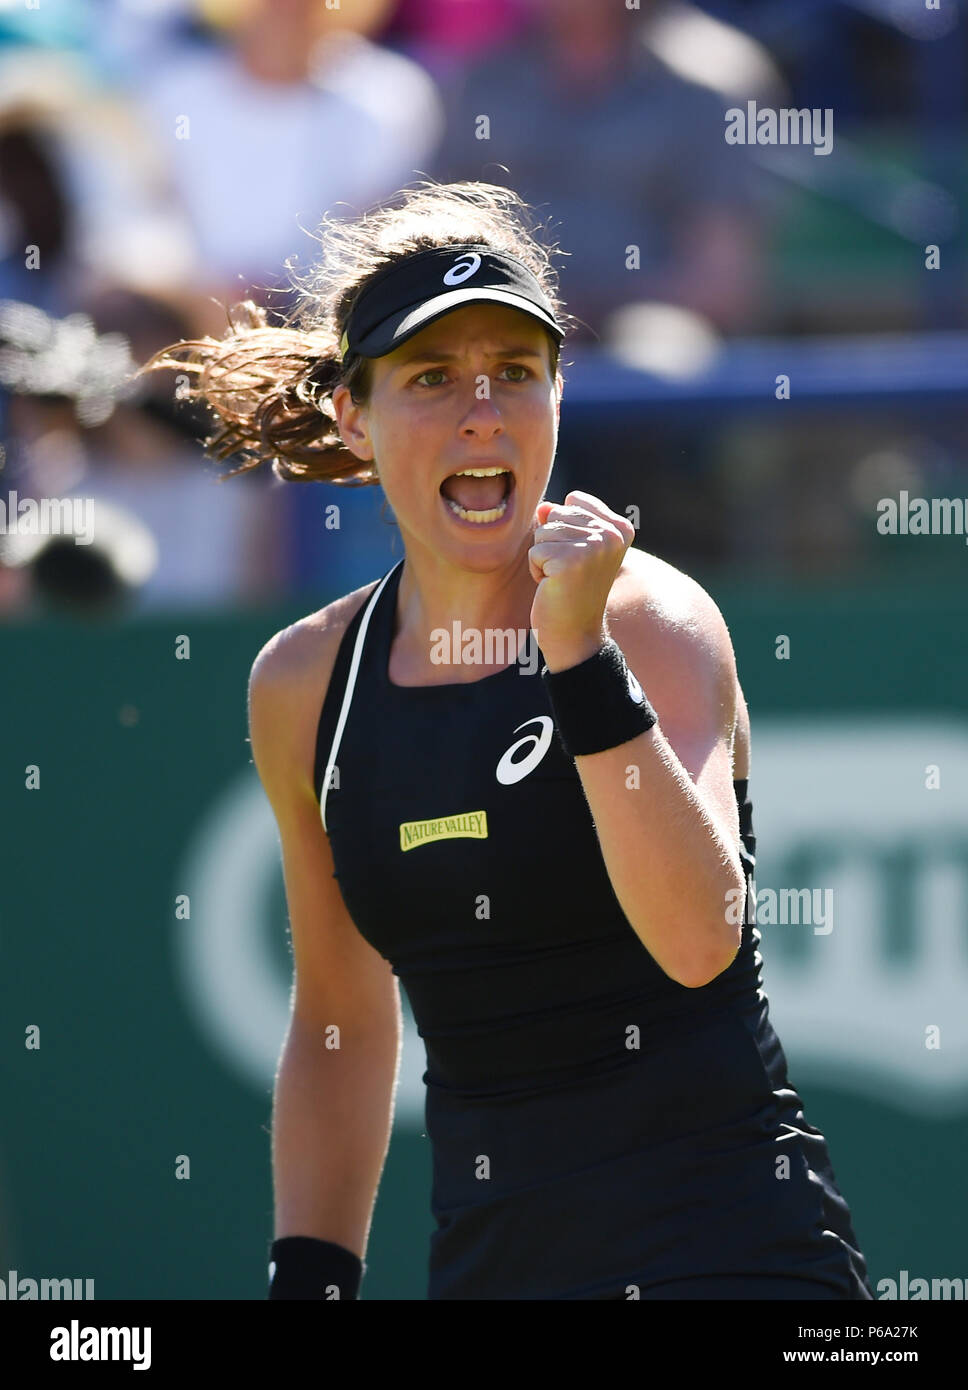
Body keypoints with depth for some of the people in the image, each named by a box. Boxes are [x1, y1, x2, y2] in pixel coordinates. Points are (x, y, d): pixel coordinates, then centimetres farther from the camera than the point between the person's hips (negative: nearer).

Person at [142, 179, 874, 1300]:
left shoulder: (651, 618, -9)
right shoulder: (303, 683, 5)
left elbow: (699, 938, -24)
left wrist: (582, 659, -27)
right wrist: (308, 1281, 11)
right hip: (485, 1255, 5)